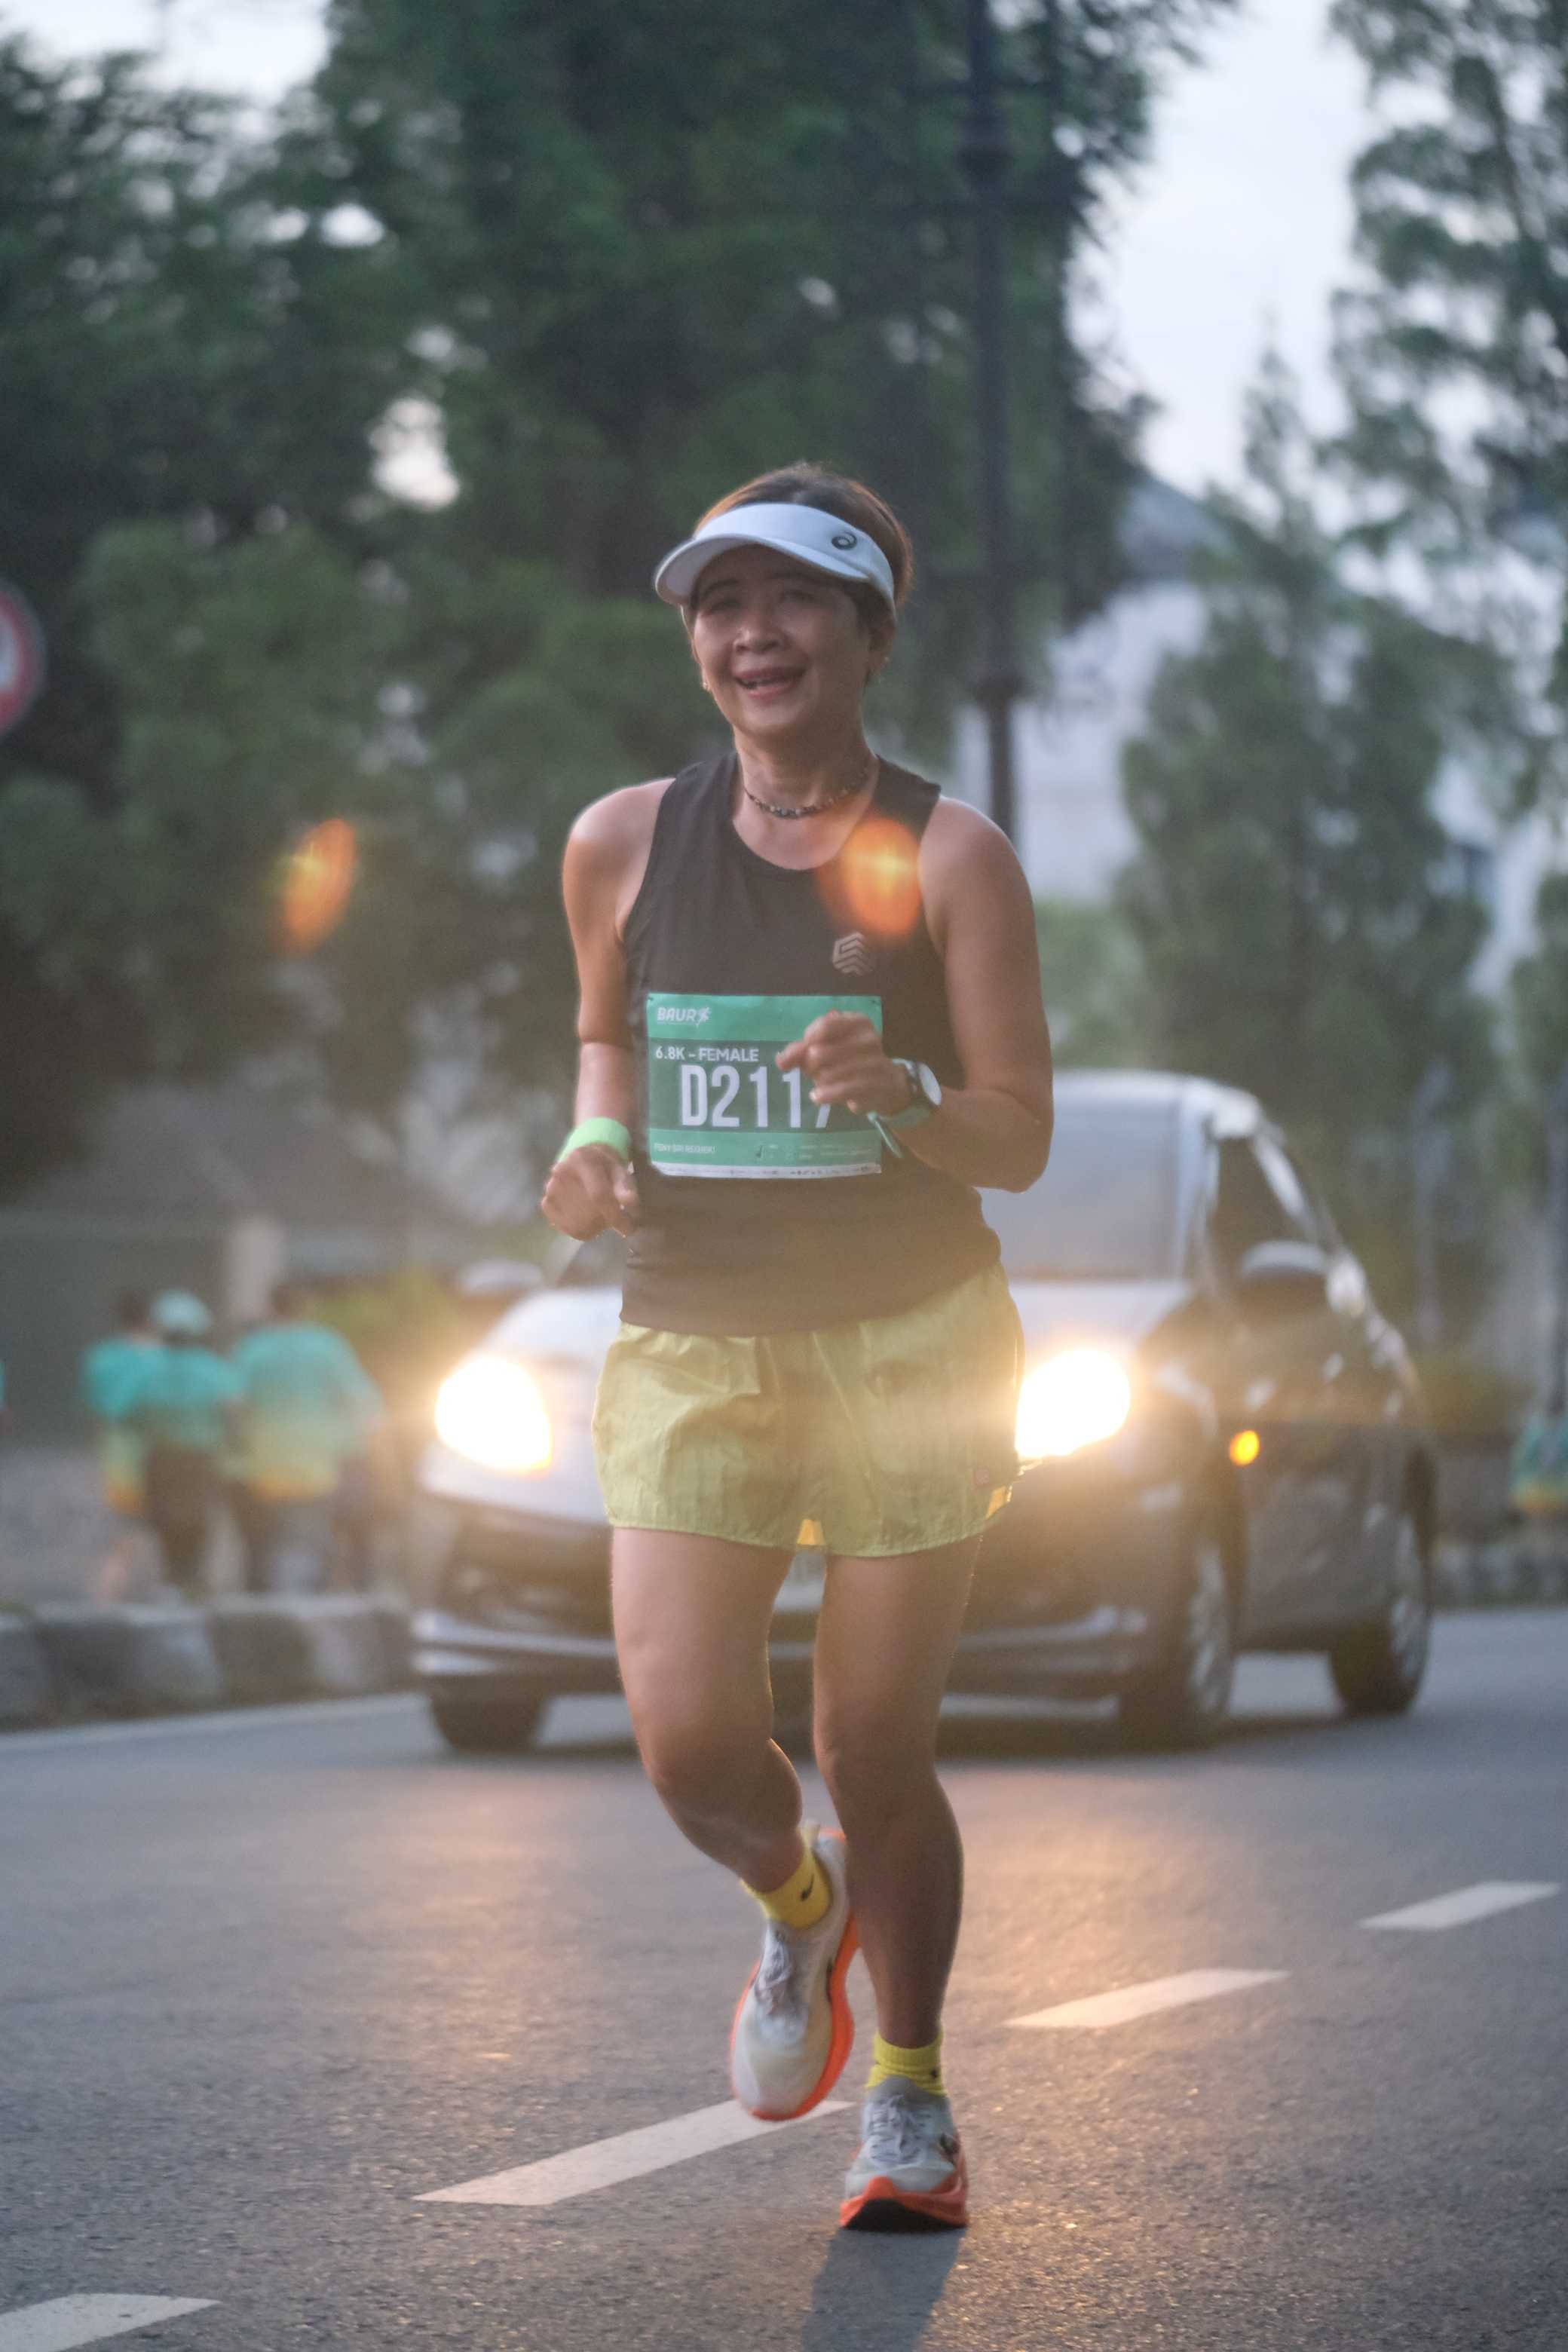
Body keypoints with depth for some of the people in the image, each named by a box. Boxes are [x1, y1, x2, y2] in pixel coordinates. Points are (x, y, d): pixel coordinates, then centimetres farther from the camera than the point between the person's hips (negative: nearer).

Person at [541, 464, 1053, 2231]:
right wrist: (599, 1140, 2)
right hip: (689, 1350, 2)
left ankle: (909, 2099, 23)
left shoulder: (946, 856, -5)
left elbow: (1019, 1141, -5)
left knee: (876, 1761, -1)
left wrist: (895, 1092, -25)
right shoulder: (622, 843, 3)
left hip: (909, 1347, -2)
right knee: (688, 1738, -14)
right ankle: (795, 1902, 23)